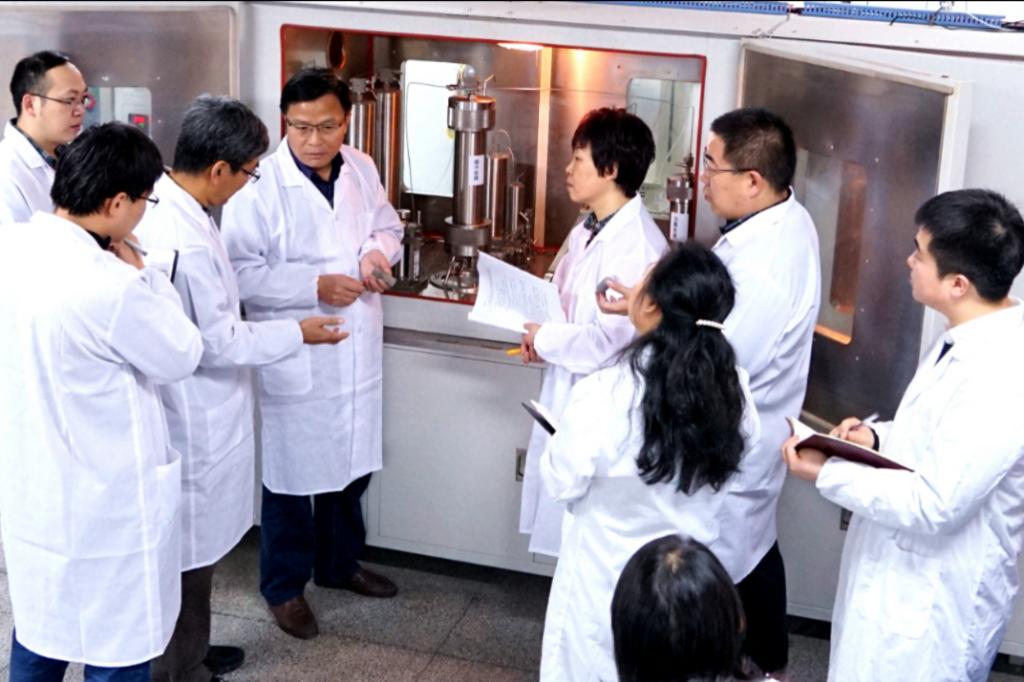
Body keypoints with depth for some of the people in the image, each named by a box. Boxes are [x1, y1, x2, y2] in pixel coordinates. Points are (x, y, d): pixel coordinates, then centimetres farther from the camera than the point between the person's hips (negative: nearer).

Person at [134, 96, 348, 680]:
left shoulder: (161, 203, -1)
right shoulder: (184, 241, -30)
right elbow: (219, 341, -22)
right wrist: (298, 333, -10)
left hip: (195, 413, 10)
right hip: (195, 420, -10)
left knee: (194, 546, 24)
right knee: (190, 551, 9)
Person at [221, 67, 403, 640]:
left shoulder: (363, 170, 1)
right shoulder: (261, 184, -18)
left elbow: (388, 225, 16)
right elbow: (241, 272, -21)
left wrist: (379, 251, -7)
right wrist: (315, 286, -26)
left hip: (357, 349, 6)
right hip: (293, 355, -6)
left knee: (352, 464, 20)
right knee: (293, 474, 8)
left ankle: (339, 562, 42)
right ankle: (285, 585, 27)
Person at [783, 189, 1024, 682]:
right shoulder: (975, 336, 2)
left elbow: (934, 505, -28)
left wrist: (827, 474, -19)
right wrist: (878, 438, -1)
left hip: (932, 602, -9)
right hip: (900, 575, 9)